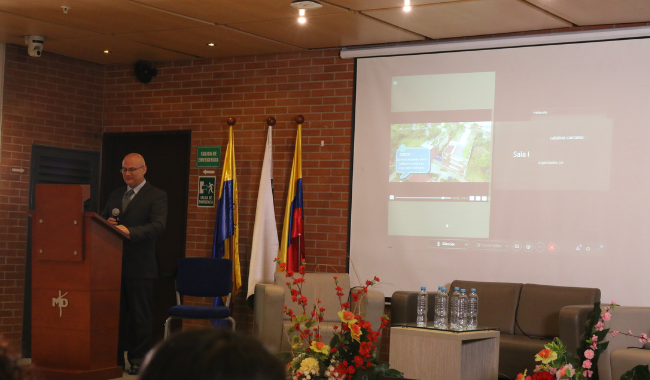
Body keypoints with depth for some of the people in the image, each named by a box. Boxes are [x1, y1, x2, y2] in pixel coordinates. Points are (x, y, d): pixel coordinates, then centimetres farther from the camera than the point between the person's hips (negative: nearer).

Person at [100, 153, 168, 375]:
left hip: (140, 266, -6)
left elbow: (158, 226, -16)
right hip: (115, 264, 6)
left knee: (140, 315, -1)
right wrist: (107, 223, -4)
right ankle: (116, 359, 15)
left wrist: (130, 231, -29)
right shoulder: (115, 196, 19)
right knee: (116, 313, 8)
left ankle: (139, 361, 5)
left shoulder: (156, 196, -2)